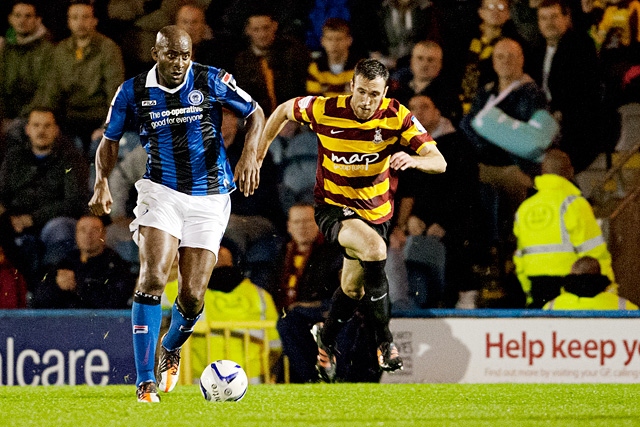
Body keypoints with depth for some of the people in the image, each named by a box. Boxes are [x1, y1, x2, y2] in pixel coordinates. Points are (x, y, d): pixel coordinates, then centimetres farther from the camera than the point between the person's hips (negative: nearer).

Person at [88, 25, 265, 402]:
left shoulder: (212, 81, -7)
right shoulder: (133, 92, -4)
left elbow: (255, 114, 4)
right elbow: (110, 141, 9)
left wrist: (250, 154, -13)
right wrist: (102, 183, -8)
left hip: (210, 198, 0)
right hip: (162, 192, 0)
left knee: (192, 297, -3)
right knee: (153, 278, -21)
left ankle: (172, 347, 34)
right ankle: (146, 382, -21)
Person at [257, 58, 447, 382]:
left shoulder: (397, 117, -17)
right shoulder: (325, 110, -20)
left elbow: (438, 162, -21)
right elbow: (284, 111, 0)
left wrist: (412, 159, -43)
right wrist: (259, 153, 4)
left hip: (375, 211, 3)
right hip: (332, 206, -3)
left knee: (353, 289, 16)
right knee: (374, 247, -32)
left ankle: (326, 339, 49)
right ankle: (384, 340, -20)